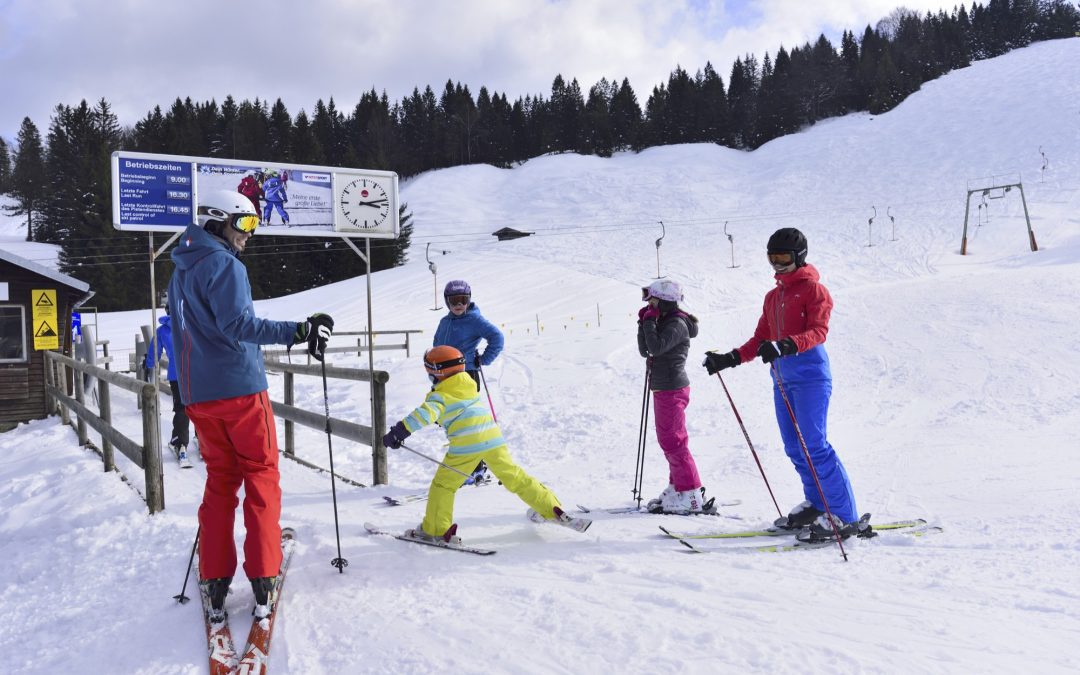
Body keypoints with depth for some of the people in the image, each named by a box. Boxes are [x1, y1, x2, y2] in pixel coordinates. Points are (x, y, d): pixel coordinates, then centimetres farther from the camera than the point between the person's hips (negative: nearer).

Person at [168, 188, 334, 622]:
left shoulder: (181, 272, 18)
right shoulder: (225, 265, -10)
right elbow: (237, 323, -24)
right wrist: (296, 333, -32)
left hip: (197, 393, 8)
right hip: (240, 387, -8)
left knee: (220, 481, 13)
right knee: (261, 480, 2)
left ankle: (215, 585, 11)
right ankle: (263, 581, 1)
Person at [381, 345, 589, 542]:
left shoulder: (440, 396, 0)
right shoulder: (468, 384, 18)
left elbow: (424, 414, -18)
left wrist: (398, 432, -19)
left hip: (467, 444, -6)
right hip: (493, 437, 6)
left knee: (443, 484, 9)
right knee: (514, 476, 16)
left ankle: (436, 529, 9)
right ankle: (553, 510, 19)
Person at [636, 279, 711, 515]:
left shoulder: (678, 325, -14)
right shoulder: (663, 323, 15)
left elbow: (656, 347, -28)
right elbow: (645, 350, 10)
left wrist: (649, 321, -16)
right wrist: (643, 323, 1)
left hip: (672, 390, -10)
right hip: (662, 389, 10)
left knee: (673, 442, -9)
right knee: (668, 441, 15)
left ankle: (692, 496, -5)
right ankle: (677, 488, 24)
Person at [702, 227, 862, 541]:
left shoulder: (813, 289, -1)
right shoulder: (772, 296, 22)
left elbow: (818, 331, -16)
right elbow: (761, 339, 21)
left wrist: (786, 345, -32)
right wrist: (731, 359, 10)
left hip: (809, 372, -7)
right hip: (781, 376, 8)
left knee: (814, 445, -13)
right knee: (794, 447, 7)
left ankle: (844, 516, -7)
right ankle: (816, 504, 19)